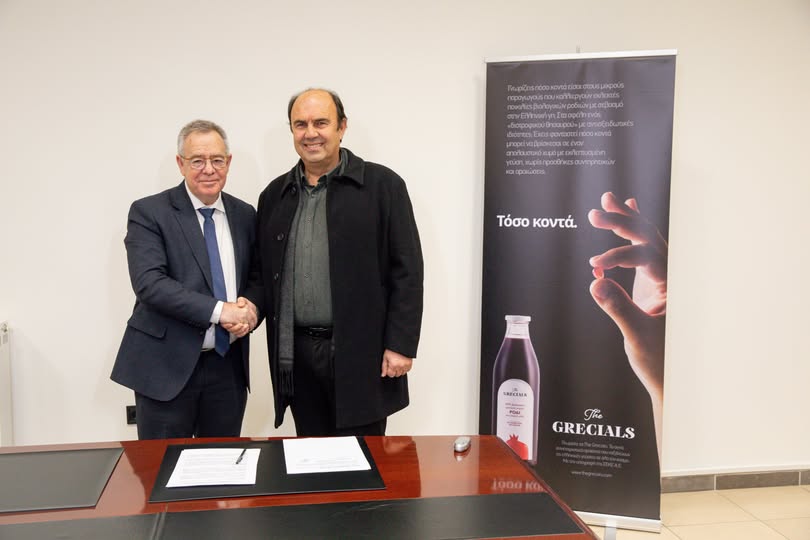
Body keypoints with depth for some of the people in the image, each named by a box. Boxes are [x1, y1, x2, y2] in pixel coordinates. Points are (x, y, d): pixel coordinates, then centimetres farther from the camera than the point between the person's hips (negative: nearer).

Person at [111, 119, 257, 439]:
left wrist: (248, 311, -9)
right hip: (167, 366, -4)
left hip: (229, 366, 4)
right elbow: (149, 283, -16)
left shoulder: (245, 215, 9)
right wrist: (219, 310, -22)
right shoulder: (148, 212, -5)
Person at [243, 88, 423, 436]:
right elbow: (263, 270, 16)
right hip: (297, 354, 4)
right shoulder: (274, 195, 11)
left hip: (360, 352, -4)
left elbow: (407, 271, -6)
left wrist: (401, 344, -10)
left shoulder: (382, 185, -3)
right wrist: (252, 305, -4)